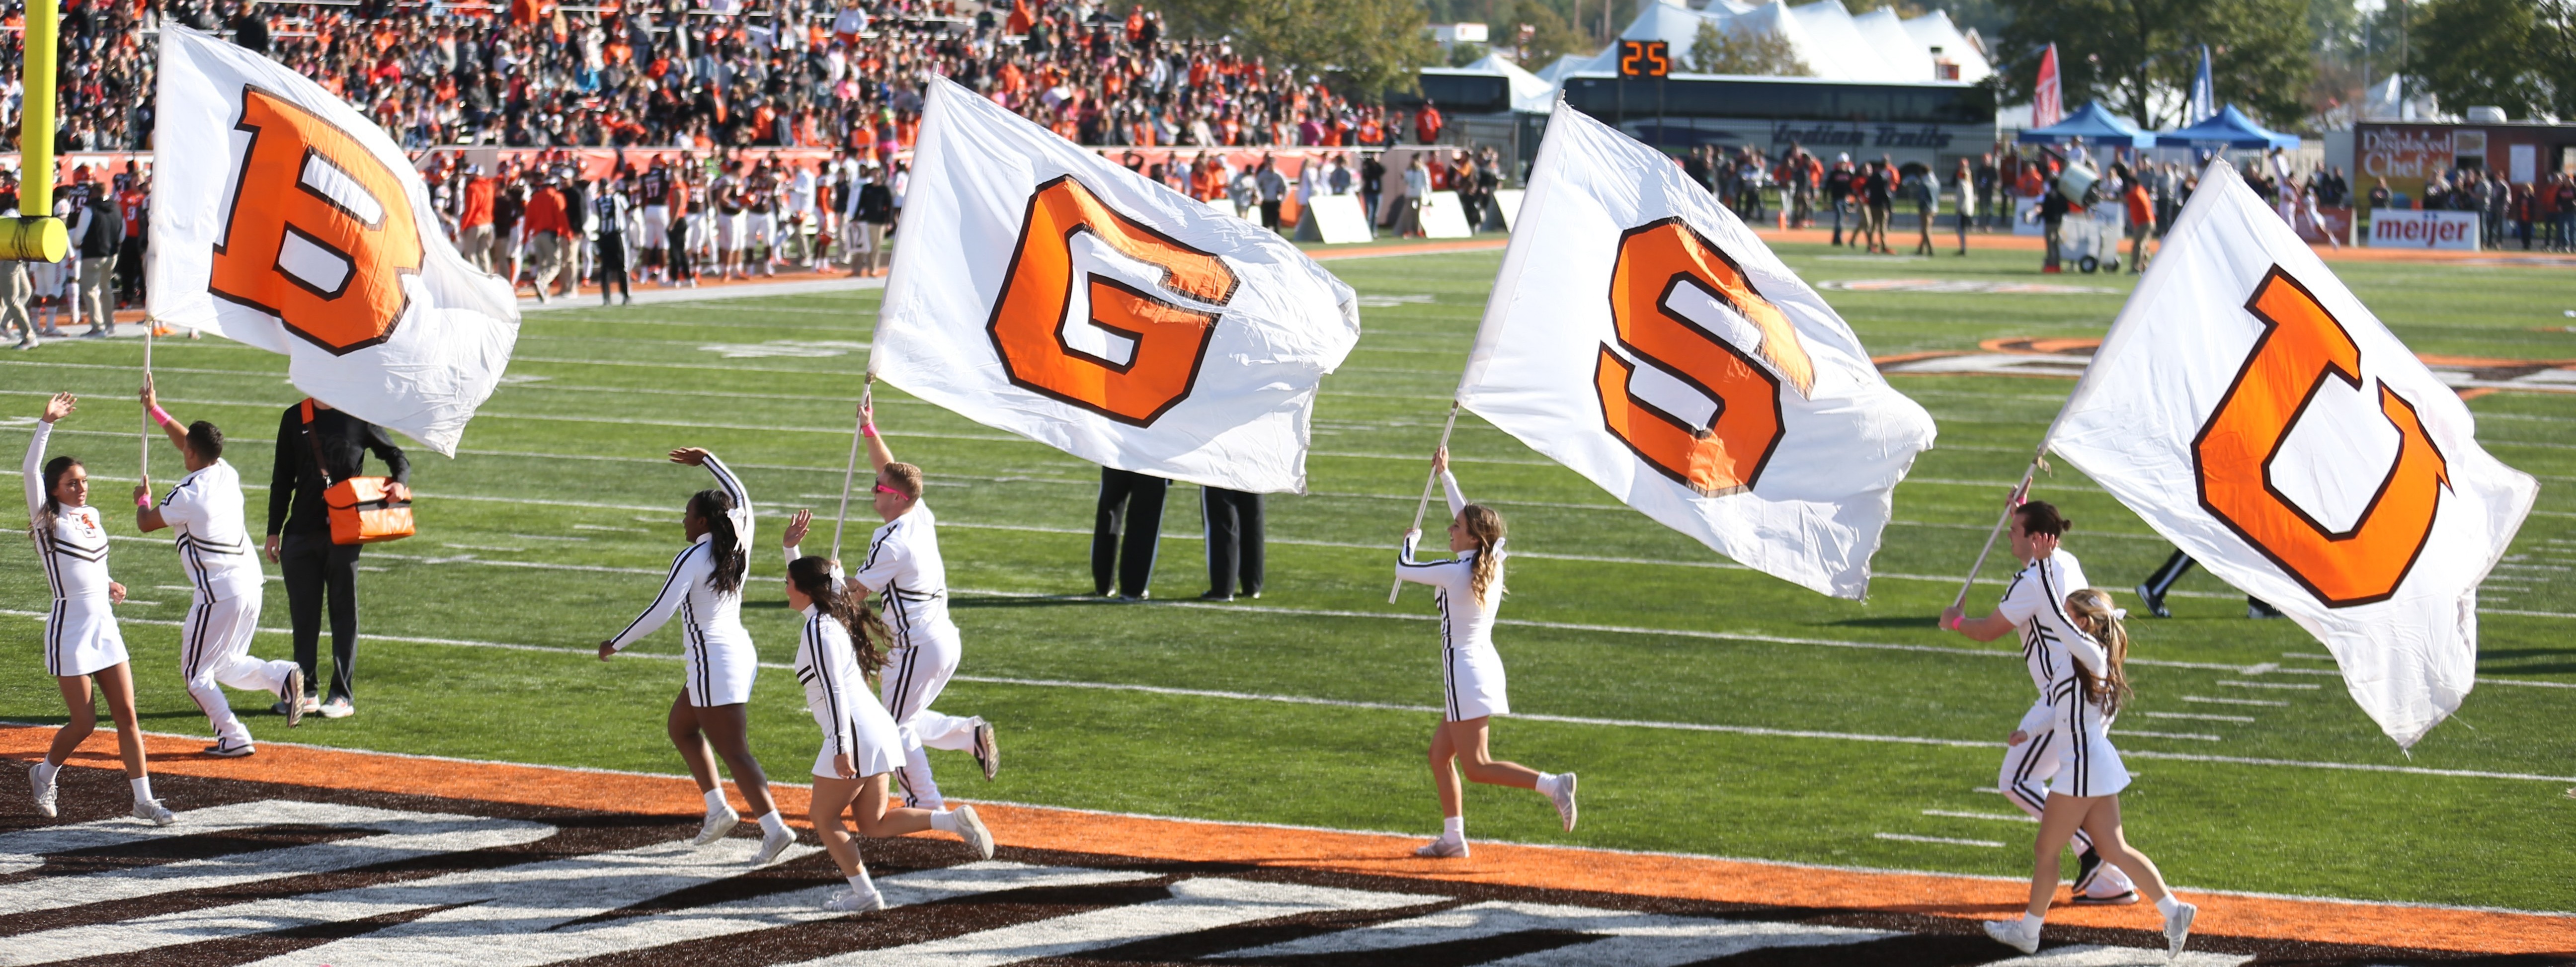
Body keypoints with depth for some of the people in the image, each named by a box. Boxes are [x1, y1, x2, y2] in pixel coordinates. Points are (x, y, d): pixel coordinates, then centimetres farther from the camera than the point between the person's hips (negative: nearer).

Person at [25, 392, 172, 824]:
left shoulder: (91, 516, 13)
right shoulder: (48, 520, -5)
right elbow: (30, 471, -19)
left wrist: (109, 586, 8)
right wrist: (46, 424, -26)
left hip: (105, 626, 6)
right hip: (69, 629, -6)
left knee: (126, 714, 0)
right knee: (84, 723, -3)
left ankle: (144, 799, 2)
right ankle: (44, 773, 24)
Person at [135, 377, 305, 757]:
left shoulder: (187, 495, -17)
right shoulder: (228, 474, 6)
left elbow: (145, 523, -1)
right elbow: (189, 442, 24)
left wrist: (142, 498, 20)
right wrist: (155, 410, 28)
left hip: (218, 591, -8)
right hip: (250, 583, 8)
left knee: (196, 672, 5)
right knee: (226, 666, 20)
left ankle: (234, 738, -1)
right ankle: (282, 677, -3)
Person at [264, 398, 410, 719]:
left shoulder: (358, 416, 0)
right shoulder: (294, 418, 9)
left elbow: (396, 456, 8)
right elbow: (282, 479, 13)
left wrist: (400, 483, -15)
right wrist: (274, 532, 10)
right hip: (301, 533, 3)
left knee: (344, 613, 0)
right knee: (303, 613, 7)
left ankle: (343, 695, 4)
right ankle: (304, 691, 16)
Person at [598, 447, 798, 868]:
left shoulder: (692, 559, -15)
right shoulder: (738, 547, 5)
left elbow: (660, 612, -17)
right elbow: (739, 496, 24)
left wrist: (616, 644, -6)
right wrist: (706, 460, 33)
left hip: (714, 664, -9)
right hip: (740, 654, 9)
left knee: (734, 753, -9)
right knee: (681, 727, 25)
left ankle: (775, 828, -19)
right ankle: (718, 808, 20)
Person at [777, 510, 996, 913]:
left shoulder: (819, 630, -13)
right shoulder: (833, 617, 14)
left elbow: (834, 692, -21)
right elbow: (808, 587, 37)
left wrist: (840, 749, -25)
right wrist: (792, 548, 29)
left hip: (854, 736, -9)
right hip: (877, 729, 9)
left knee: (824, 819, 5)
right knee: (874, 825, 12)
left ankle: (863, 893, 3)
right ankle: (955, 820, -2)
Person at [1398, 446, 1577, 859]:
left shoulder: (1455, 574, -17)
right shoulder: (1493, 563, 4)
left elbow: (1404, 569, -4)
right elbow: (1468, 516, 20)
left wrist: (1411, 539, 16)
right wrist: (1444, 476, 28)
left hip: (1464, 667, -9)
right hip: (1485, 662, 9)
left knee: (1477, 767, -8)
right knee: (1440, 755, 16)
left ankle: (1552, 784, -23)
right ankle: (1453, 837, 17)